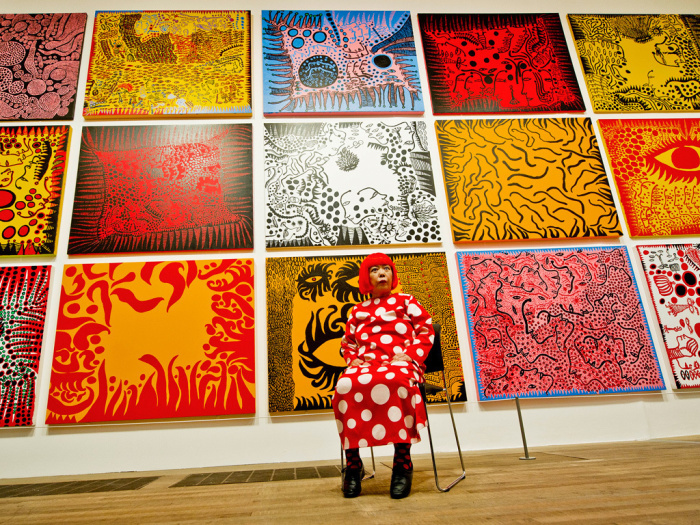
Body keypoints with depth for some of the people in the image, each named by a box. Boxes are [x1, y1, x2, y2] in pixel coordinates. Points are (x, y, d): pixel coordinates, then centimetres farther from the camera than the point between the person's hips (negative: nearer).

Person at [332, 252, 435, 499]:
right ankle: (352, 464, -21)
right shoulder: (358, 310, 27)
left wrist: (410, 355, -5)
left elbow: (427, 331, 11)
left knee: (394, 380, -42)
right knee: (345, 386, -34)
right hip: (366, 364, 3)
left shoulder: (406, 301, 20)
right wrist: (352, 359, 5)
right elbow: (347, 342, 28)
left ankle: (403, 462, -30)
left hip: (399, 363, -3)